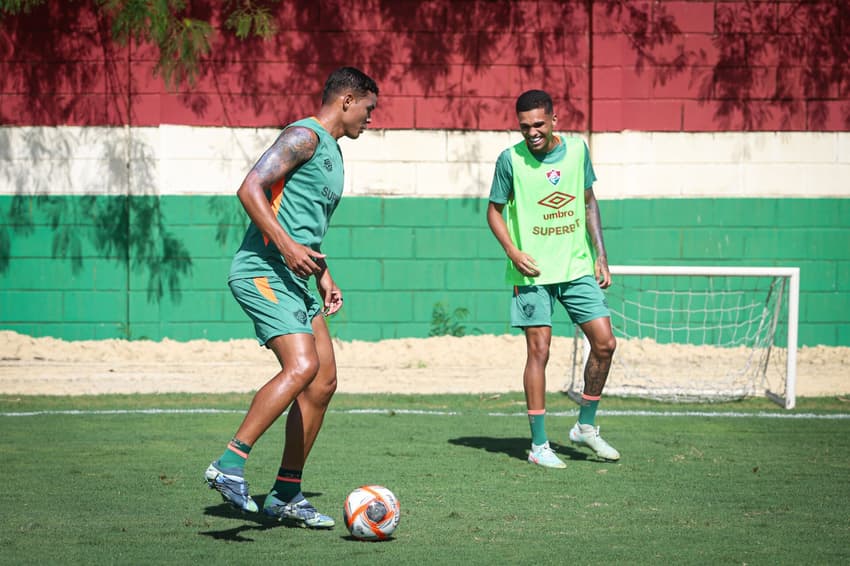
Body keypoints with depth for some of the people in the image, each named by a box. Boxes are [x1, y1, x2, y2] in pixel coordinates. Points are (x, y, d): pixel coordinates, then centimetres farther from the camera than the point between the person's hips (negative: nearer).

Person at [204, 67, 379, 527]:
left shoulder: (332, 152, 23)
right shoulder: (304, 136, -8)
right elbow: (250, 190, -18)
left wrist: (323, 277, 26)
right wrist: (287, 246, -24)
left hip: (294, 280, 10)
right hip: (263, 271, -10)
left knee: (324, 380, 5)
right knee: (302, 366, -25)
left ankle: (286, 495, 11)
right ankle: (229, 464, -22)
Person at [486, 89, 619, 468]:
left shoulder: (576, 150, 2)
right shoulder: (511, 159, -7)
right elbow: (495, 210, 3)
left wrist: (600, 255, 9)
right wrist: (513, 251, -12)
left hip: (578, 267, 4)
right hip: (533, 271, -4)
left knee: (604, 343, 0)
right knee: (539, 350, -5)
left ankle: (585, 426, 19)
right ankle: (539, 445, 2)